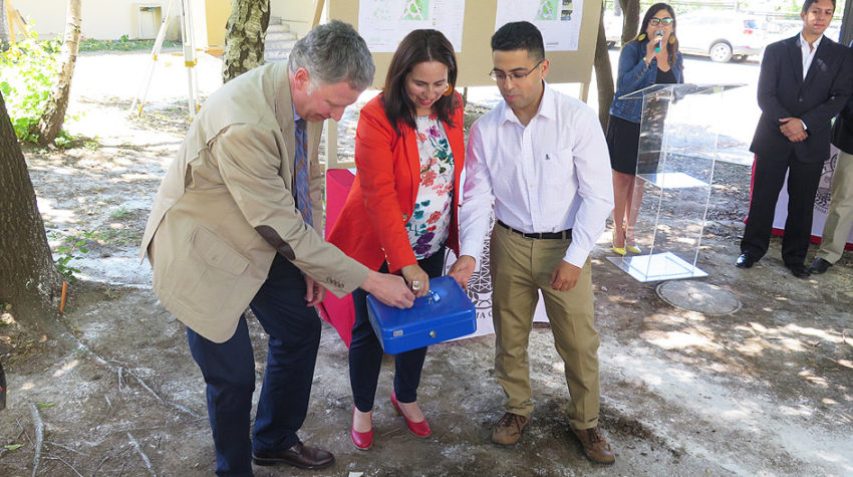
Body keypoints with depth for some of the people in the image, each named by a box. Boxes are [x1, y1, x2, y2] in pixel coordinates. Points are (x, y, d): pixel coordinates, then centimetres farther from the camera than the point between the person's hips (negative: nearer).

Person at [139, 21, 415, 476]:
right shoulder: (242, 125, -37)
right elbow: (284, 228, -31)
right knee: (233, 374, 1)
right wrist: (368, 280, -24)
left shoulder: (306, 97, -10)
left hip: (258, 236, 8)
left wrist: (313, 263, -1)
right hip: (203, 251, -8)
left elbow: (310, 178, 4)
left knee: (302, 329, 15)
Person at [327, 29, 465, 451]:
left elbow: (452, 174, 6)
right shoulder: (377, 116, -23)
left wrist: (457, 234, 4)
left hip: (431, 245, 5)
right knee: (370, 328, 11)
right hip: (379, 246, -5)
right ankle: (363, 407, 35)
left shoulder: (452, 108, -4)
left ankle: (405, 396, 44)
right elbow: (378, 194, -28)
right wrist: (406, 262, -31)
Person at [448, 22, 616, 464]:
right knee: (509, 336, 16)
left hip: (565, 246, -2)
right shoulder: (485, 129, -6)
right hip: (509, 244, 3)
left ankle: (586, 421, 34)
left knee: (579, 342, 10)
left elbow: (598, 195, -12)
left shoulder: (577, 118, -15)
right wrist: (469, 253, -17)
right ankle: (517, 408, 41)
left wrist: (574, 258, -15)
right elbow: (476, 196, -3)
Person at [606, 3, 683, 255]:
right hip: (627, 123, -5)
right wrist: (647, 58, -27)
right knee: (622, 177, 3)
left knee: (639, 178, 14)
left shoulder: (676, 57, 6)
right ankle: (618, 231, 16)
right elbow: (624, 86, -21)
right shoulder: (632, 49, -10)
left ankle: (630, 232, 26)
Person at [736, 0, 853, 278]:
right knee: (763, 197, 3)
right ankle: (752, 250, 17)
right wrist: (785, 123, -16)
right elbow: (764, 94, -3)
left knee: (802, 202, 7)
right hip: (773, 138, -1)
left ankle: (795, 257, 19)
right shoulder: (776, 50, 4)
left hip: (811, 140, 1)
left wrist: (804, 123, -16)